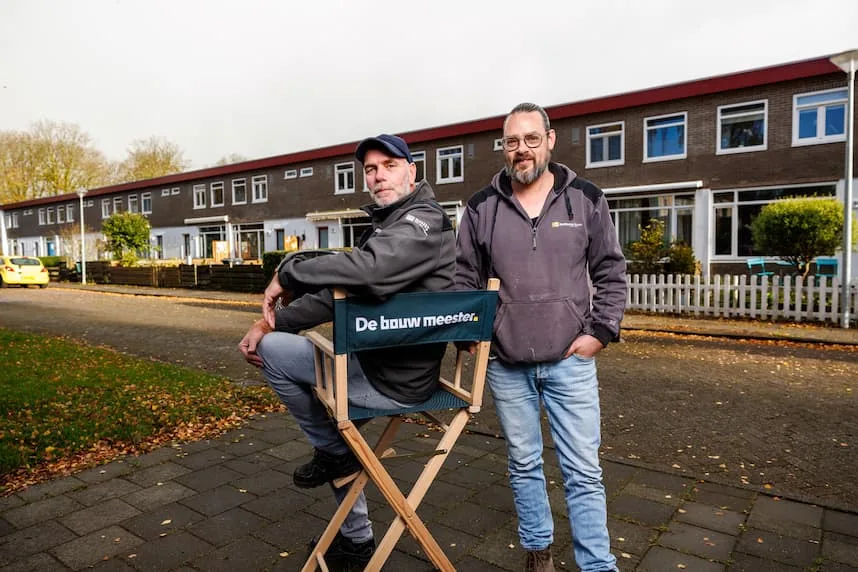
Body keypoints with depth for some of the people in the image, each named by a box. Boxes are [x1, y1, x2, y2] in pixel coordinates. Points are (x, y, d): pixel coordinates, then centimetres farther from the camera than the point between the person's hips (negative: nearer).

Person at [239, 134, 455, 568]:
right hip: (385, 364, 10)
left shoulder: (422, 222, -16)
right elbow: (337, 291, 11)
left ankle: (331, 452, 14)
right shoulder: (386, 225, 16)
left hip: (393, 379, -10)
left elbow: (365, 268, -37)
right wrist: (272, 320, 1)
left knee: (273, 352, -4)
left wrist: (288, 272, -23)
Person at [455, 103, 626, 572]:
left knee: (583, 470, 6)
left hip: (570, 360, -1)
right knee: (523, 464, 15)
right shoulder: (481, 208, 2)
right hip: (505, 364, 1)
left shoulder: (586, 199, 0)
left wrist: (601, 331, -4)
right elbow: (464, 280, 8)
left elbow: (610, 273, 5)